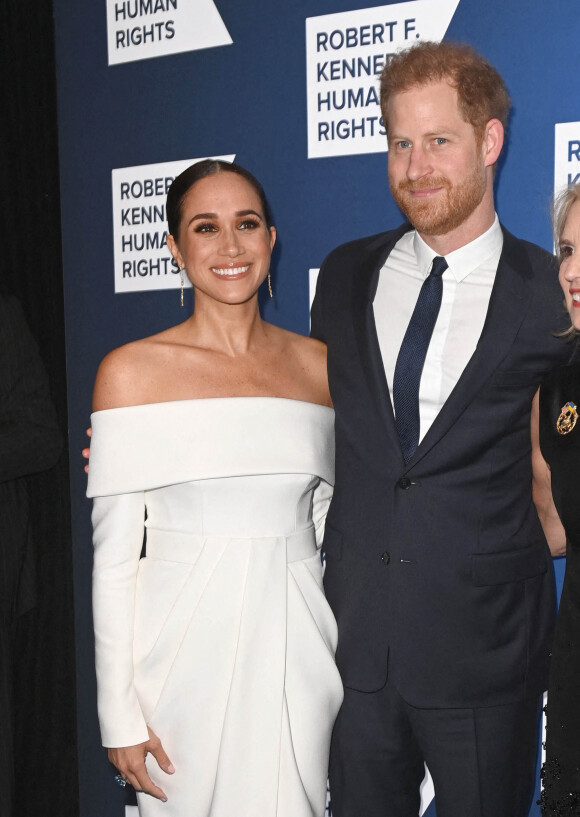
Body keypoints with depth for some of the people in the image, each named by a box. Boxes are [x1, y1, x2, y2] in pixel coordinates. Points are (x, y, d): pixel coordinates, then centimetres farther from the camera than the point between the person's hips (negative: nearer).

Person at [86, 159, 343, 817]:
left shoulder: (317, 364, 5)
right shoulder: (132, 370, -5)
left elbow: (331, 522, 11)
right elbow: (114, 555, -6)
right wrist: (120, 714, -7)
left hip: (298, 644, 3)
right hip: (186, 645, -3)